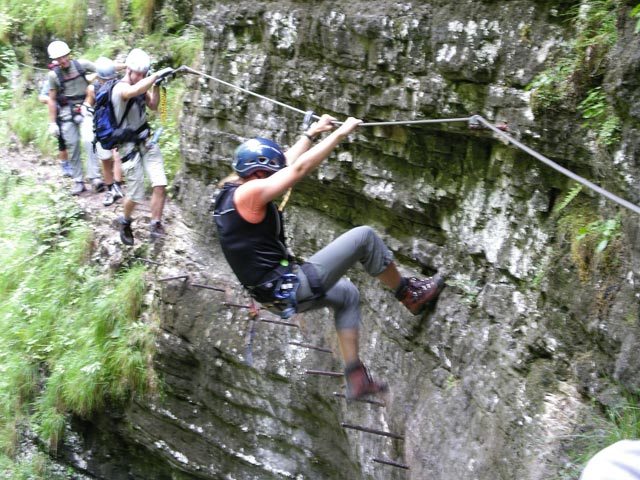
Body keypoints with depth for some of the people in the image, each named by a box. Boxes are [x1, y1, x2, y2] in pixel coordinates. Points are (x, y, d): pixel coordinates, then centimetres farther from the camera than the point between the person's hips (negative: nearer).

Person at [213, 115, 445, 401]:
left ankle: (355, 377, 29)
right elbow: (299, 169, -19)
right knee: (364, 237, -5)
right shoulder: (247, 194, -18)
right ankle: (410, 294, 16)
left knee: (346, 294, 31)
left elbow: (286, 165, 21)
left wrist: (312, 133, 25)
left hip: (276, 293, 10)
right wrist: (340, 133, -11)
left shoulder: (231, 193, 10)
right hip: (291, 288, -10)